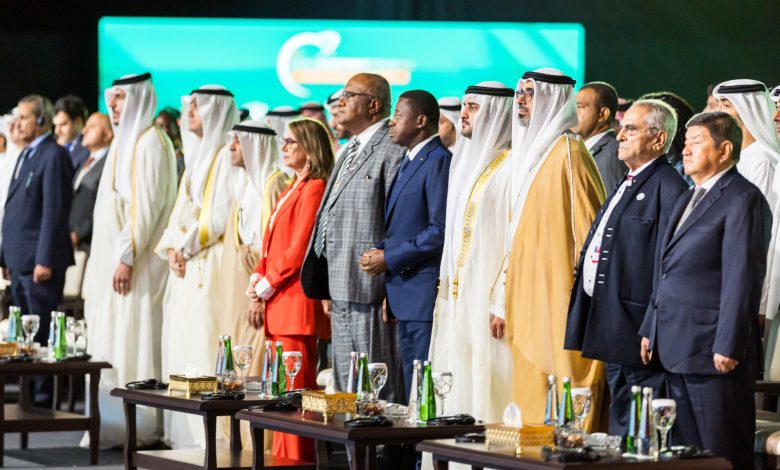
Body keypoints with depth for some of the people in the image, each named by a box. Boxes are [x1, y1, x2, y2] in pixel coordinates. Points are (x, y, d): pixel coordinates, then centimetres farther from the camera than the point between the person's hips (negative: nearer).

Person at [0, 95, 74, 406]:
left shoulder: (53, 156, -11)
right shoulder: (25, 156, 18)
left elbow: (54, 211, -17)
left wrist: (45, 260, -20)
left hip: (39, 263, -9)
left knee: (42, 334, -4)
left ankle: (45, 396, 0)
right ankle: (29, 394, 17)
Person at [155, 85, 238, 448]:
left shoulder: (226, 156, -8)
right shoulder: (196, 155, 19)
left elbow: (220, 218, -15)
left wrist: (186, 245, -10)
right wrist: (173, 248, 2)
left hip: (211, 267, -9)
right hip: (186, 267, 9)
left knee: (202, 345, -11)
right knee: (179, 346, 7)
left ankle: (208, 437, -9)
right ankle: (184, 434, 11)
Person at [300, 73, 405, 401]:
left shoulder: (391, 150, -10)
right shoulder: (351, 151, 21)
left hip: (370, 291, -10)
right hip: (342, 290, 10)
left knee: (377, 391, -7)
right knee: (345, 394, 12)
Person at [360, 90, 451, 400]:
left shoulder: (438, 161, -13)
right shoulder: (409, 162, 20)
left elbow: (440, 230, -19)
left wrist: (389, 258, -14)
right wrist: (381, 252, 5)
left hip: (425, 291, -10)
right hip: (405, 295, 10)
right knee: (411, 389, 12)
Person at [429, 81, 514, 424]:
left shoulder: (509, 166, -10)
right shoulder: (466, 163, 17)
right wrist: (445, 292, 16)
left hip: (487, 300, -9)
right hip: (457, 302, 9)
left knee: (485, 391, -8)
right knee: (458, 392, 7)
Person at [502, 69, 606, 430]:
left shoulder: (568, 153, -10)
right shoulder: (526, 153, 16)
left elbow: (589, 228, -13)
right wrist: (507, 300, 18)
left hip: (560, 302, -9)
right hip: (528, 303, 9)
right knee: (532, 402, 9)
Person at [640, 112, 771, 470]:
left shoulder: (743, 200, -10)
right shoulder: (687, 200, 20)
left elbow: (742, 278, -16)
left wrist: (728, 347, -20)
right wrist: (650, 330, 19)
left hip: (714, 352, -9)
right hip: (677, 348, 9)